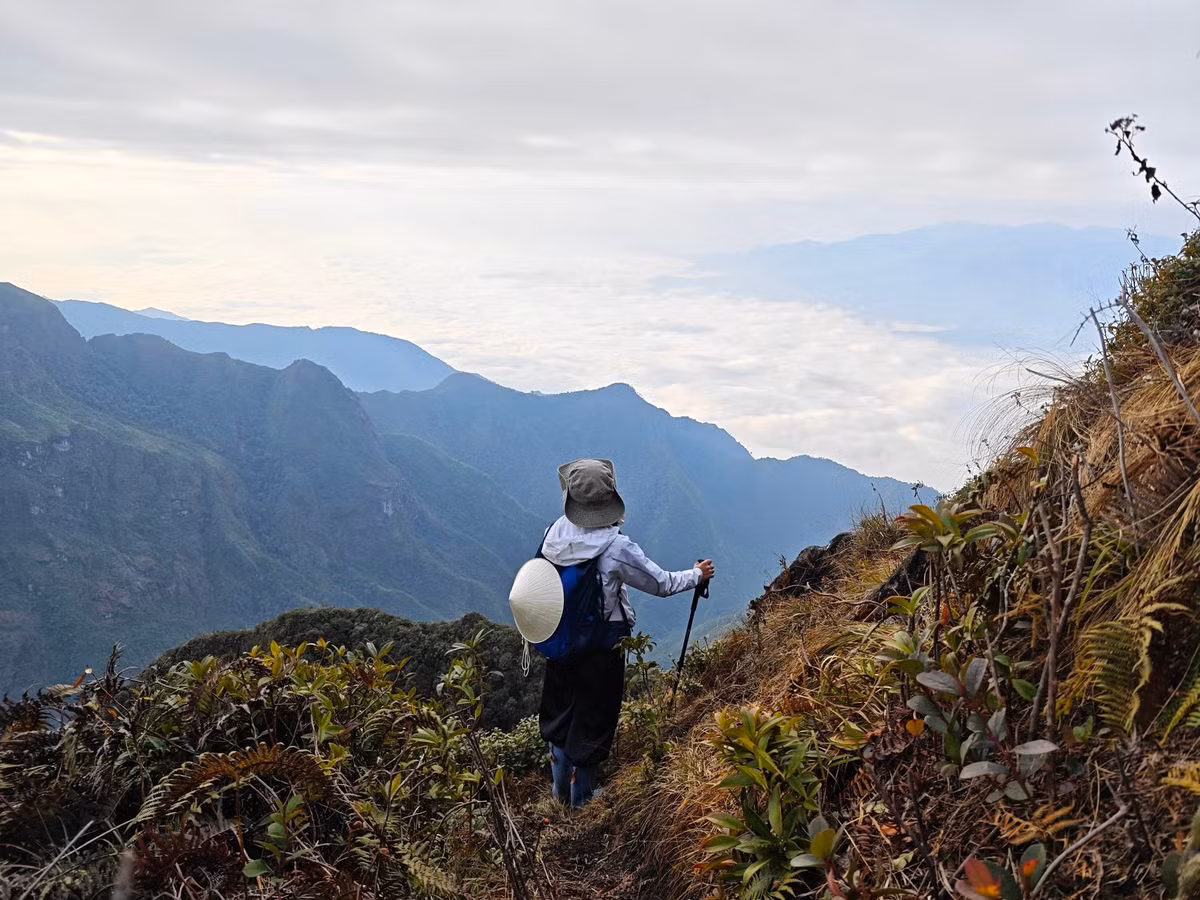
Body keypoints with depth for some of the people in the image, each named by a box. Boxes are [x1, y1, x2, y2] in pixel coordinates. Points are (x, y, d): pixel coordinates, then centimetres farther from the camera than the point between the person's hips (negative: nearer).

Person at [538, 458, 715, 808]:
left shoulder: (555, 533, -14)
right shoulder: (616, 548, -27)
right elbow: (663, 584, -13)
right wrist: (697, 574, 4)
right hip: (602, 645, -5)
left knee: (559, 713, 22)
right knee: (592, 717, 14)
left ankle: (560, 790, 39)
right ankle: (580, 798, 30)